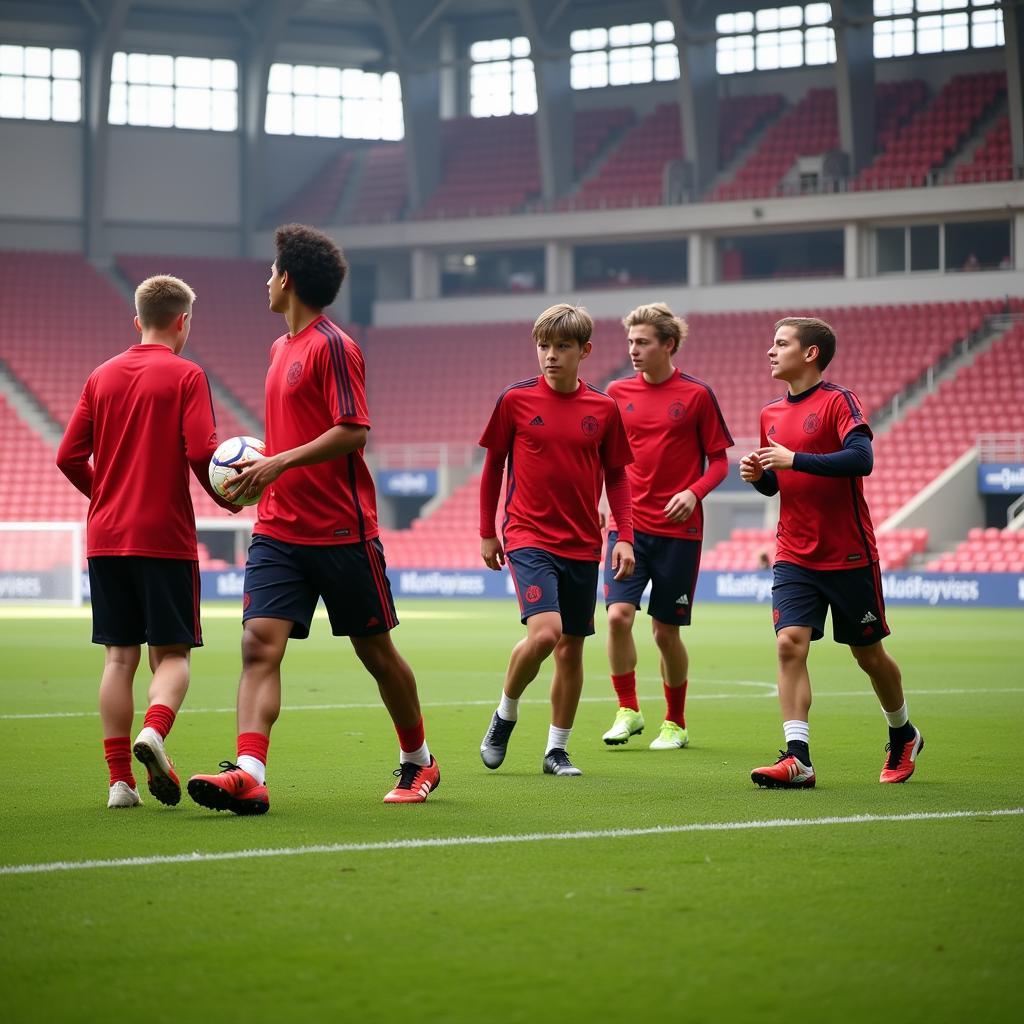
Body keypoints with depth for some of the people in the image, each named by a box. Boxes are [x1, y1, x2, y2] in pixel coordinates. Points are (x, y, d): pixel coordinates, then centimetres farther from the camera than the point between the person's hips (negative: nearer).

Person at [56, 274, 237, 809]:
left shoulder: (101, 376, 9)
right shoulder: (185, 376, -4)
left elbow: (69, 456, 6)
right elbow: (201, 452, -14)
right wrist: (229, 497, 4)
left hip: (105, 539, 4)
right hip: (165, 538, -4)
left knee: (119, 655, 7)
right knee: (171, 653, 3)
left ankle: (120, 779, 2)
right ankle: (154, 730, -26)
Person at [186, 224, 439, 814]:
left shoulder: (333, 346, -10)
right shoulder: (282, 348, 16)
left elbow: (353, 432, -18)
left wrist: (279, 463, -24)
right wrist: (258, 467, 9)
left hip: (341, 532, -7)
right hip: (279, 531, 7)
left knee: (376, 650, 8)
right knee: (260, 644, -12)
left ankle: (419, 761, 27)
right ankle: (249, 775, -24)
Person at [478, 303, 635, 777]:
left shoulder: (603, 408, 2)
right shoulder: (515, 400, -3)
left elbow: (616, 476, 10)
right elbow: (493, 465, 6)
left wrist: (625, 537, 1)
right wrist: (487, 533, 8)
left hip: (582, 546, 3)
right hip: (528, 538, -3)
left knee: (572, 647, 6)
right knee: (544, 631, -21)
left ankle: (557, 749, 19)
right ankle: (505, 714, 4)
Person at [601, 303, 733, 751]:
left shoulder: (697, 395, -3)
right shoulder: (618, 392, 5)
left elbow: (719, 461, 1)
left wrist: (694, 493, -17)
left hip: (678, 530, -2)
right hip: (628, 525, 2)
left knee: (666, 631, 3)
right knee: (618, 615, -14)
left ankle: (675, 723, 21)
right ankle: (628, 710, 3)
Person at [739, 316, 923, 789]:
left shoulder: (838, 401, -10)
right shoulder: (772, 413, 10)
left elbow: (861, 458, -25)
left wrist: (795, 459, -27)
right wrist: (758, 474, -2)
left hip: (849, 558, -5)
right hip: (794, 559, 5)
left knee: (868, 653, 9)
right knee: (789, 644, -14)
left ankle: (903, 736, 33)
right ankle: (797, 758, -18)